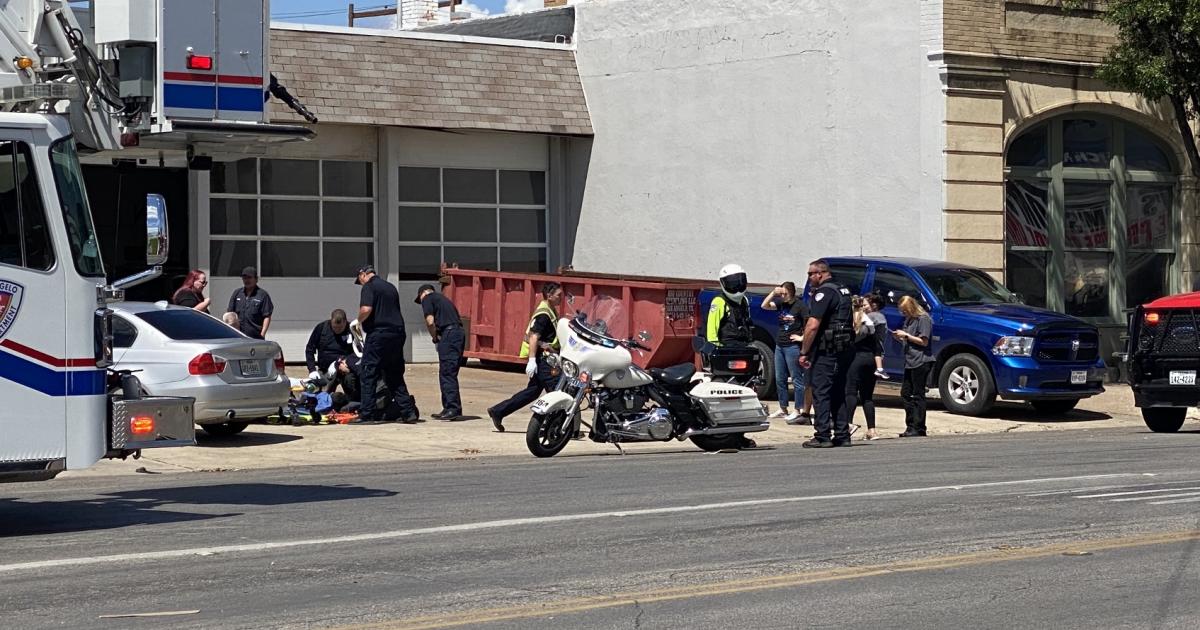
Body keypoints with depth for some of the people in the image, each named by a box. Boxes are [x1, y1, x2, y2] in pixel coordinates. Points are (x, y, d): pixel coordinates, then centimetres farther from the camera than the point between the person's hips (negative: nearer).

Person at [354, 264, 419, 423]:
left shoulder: (369, 287, -5)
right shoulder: (390, 287, 19)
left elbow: (366, 309, -20)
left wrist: (358, 321, -1)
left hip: (378, 334, -7)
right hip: (398, 333, 7)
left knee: (368, 374, -1)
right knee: (395, 376, 12)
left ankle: (367, 414, -4)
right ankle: (408, 411, 6)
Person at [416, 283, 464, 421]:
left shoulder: (427, 298, 6)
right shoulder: (442, 298, 29)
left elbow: (430, 321, -8)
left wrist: (435, 337, 8)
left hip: (448, 334, -8)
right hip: (459, 333, 8)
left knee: (447, 374, -8)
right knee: (448, 374, 14)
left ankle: (453, 409, -13)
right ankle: (449, 409, 16)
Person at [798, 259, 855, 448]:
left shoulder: (824, 292, -13)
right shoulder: (843, 291, 16)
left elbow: (813, 326, -21)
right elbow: (851, 322, 24)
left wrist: (804, 352, -16)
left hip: (826, 350, -9)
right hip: (845, 349, 9)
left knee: (821, 392, -6)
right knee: (838, 393, 13)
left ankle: (822, 436, -9)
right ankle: (842, 435, 13)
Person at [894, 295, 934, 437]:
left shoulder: (923, 319, -9)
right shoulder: (908, 320, 19)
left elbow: (924, 341, -13)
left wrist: (906, 336, -14)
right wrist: (899, 337, 4)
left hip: (921, 362, -10)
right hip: (910, 362, 10)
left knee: (918, 395, -7)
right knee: (905, 393, 8)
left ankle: (918, 428, -5)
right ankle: (911, 427, 13)